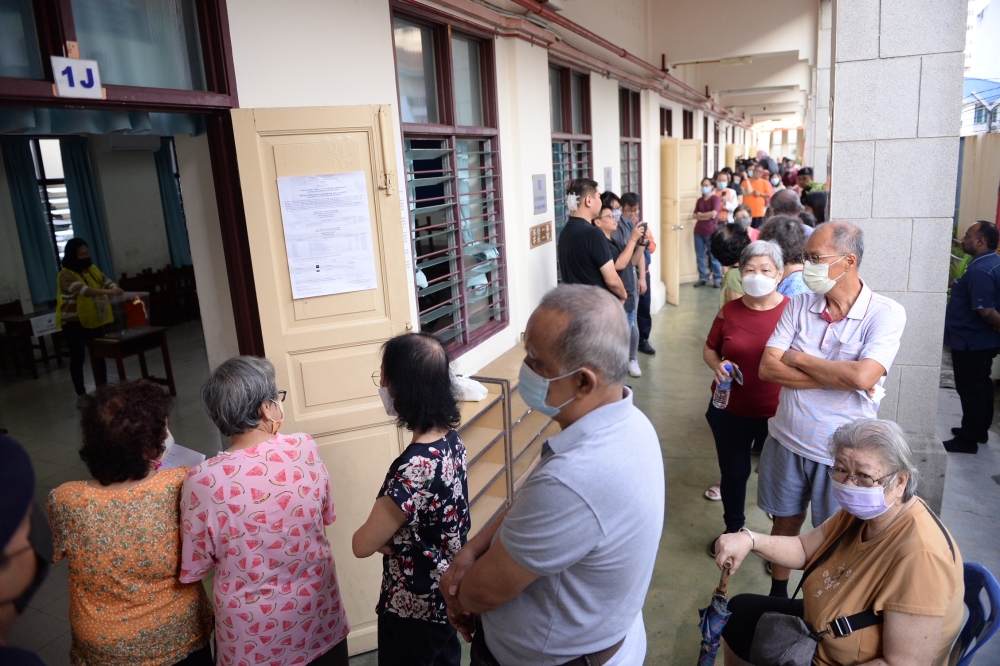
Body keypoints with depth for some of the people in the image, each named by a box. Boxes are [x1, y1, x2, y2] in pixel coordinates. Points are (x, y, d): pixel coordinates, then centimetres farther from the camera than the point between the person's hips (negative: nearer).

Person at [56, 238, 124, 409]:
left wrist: (118, 290, -30)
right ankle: (81, 395, 11)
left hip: (94, 320, 6)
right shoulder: (65, 275, -16)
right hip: (73, 323, -6)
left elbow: (108, 282, -7)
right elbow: (83, 290, -32)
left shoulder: (92, 269, 5)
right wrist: (108, 292, -45)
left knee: (99, 355, 9)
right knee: (78, 358, 1)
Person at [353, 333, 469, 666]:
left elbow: (363, 545, -23)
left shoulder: (415, 467, -35)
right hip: (447, 593, 8)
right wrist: (393, 535, -8)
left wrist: (387, 541, -4)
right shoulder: (451, 439, -8)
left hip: (413, 607, -7)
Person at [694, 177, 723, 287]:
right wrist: (707, 216, -11)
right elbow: (695, 215, 4)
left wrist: (701, 214, -4)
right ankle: (702, 278, 16)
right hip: (699, 231, 6)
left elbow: (714, 213, -17)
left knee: (714, 256, 0)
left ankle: (717, 279, 8)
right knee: (700, 256, 7)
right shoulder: (699, 200, 12)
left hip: (711, 231, -5)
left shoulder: (715, 198, -4)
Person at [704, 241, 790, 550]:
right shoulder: (729, 311, -1)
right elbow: (709, 350, 11)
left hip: (777, 414, -2)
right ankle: (733, 530, 41)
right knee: (733, 472, 17)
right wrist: (717, 365, -11)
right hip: (729, 411, 2)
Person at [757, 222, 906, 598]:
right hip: (787, 440, 3)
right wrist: (840, 377, -19)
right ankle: (777, 595, 42)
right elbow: (767, 368, -11)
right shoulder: (799, 305, -3)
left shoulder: (886, 313, -13)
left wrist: (798, 359, -15)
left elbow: (864, 376, -28)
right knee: (785, 523, 20)